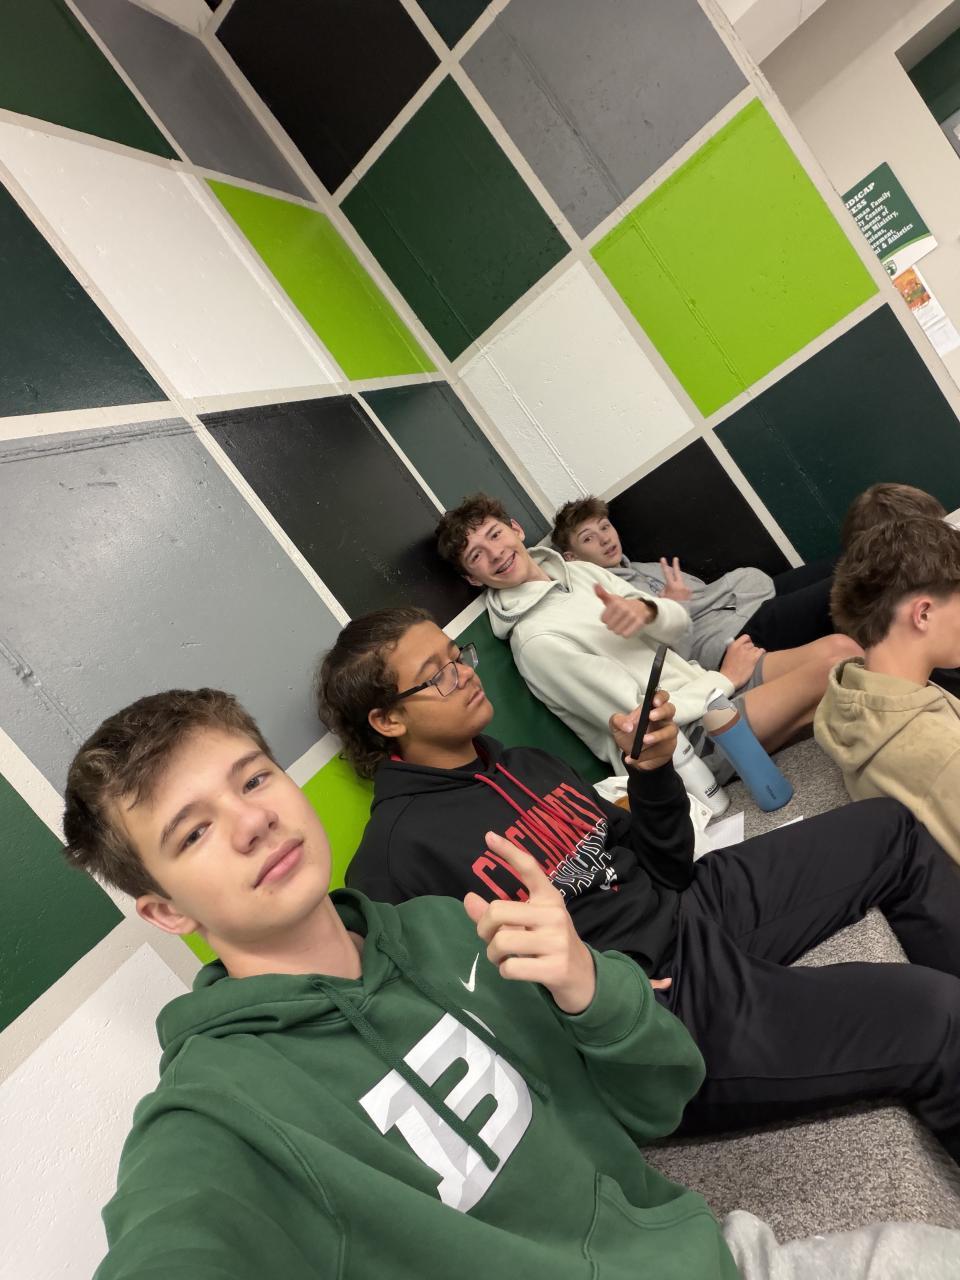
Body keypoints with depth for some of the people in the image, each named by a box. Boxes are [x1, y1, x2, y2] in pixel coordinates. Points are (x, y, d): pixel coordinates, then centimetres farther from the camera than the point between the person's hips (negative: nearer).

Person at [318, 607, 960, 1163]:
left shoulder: (523, 764, 9)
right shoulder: (393, 862, -15)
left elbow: (666, 868, 8)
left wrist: (653, 770, -9)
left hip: (691, 910, 8)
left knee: (895, 829, 11)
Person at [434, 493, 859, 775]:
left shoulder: (578, 571, 8)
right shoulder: (534, 640, -17)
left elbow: (680, 625, 6)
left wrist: (647, 609, -18)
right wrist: (726, 679, -8)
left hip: (703, 690, 7)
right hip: (682, 740, -7)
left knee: (837, 646, -9)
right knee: (831, 665, -15)